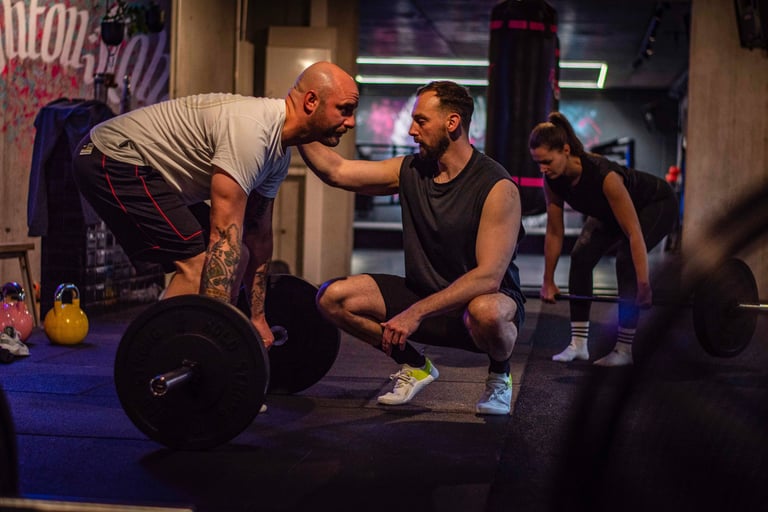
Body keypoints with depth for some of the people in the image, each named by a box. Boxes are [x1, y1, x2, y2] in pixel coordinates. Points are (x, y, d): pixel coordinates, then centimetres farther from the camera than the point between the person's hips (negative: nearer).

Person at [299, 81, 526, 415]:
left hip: (484, 298, -5)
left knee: (485, 312, -43)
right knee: (332, 297, -11)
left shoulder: (497, 187, -20)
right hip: (424, 296, 6)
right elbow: (334, 170, 1)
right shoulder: (410, 171, -1)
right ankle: (415, 366, 9)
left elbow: (488, 276, -27)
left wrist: (416, 313, -32)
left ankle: (499, 375, -5)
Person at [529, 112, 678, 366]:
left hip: (656, 204, -6)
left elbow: (634, 233, -38)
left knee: (626, 260, -25)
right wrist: (548, 282, -4)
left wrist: (644, 287, -36)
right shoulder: (552, 180, -23)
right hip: (609, 212, 6)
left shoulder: (603, 175, -42)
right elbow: (554, 232, -10)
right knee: (581, 256, -12)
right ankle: (578, 344, -5)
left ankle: (624, 350, -15)